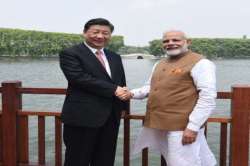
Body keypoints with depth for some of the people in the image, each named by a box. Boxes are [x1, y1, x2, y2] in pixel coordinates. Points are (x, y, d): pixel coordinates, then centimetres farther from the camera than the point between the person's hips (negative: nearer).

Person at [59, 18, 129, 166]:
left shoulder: (115, 57, 17)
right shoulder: (70, 54, -5)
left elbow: (121, 84, 22)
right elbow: (80, 78, -19)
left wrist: (122, 93, 3)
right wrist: (113, 90, -17)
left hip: (110, 117, 7)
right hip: (82, 116, -6)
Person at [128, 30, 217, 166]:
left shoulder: (200, 63, -10)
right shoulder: (160, 64, 16)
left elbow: (208, 97, -16)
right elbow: (150, 87, 23)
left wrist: (193, 126, -21)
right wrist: (132, 93, 2)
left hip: (182, 127, -8)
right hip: (159, 125, 8)